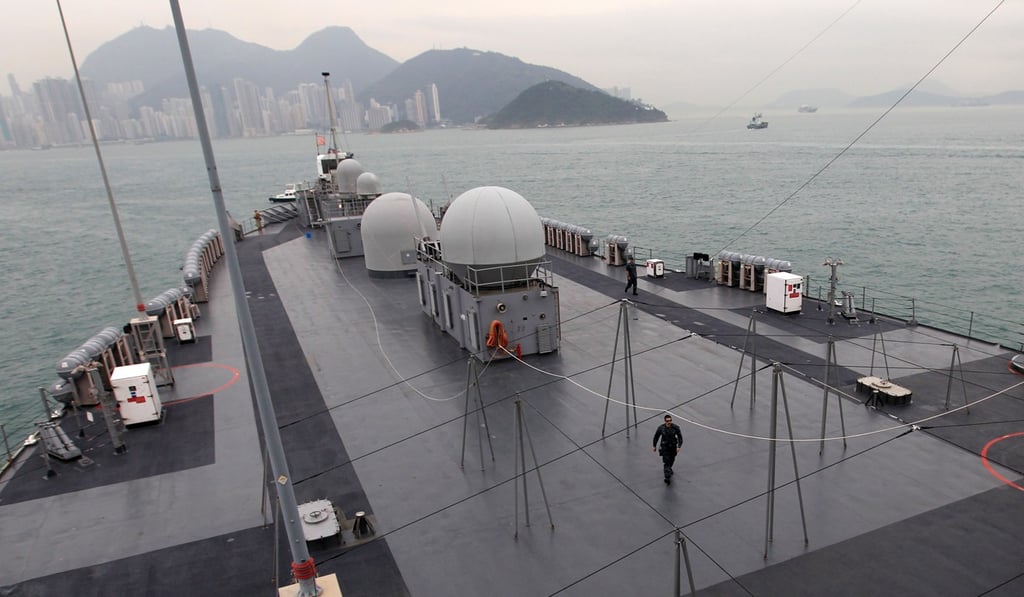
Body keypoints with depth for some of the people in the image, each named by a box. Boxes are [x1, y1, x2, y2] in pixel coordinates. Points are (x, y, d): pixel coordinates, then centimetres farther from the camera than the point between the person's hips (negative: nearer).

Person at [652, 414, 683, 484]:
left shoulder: (675, 427, -16)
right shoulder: (661, 428, -16)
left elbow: (680, 437, -9)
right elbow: (656, 437, -1)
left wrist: (679, 446, -20)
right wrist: (654, 446, 7)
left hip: (673, 446, 2)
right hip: (665, 447, -2)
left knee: (672, 460, 23)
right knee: (667, 462, -13)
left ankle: (669, 469, 53)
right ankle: (667, 477, -15)